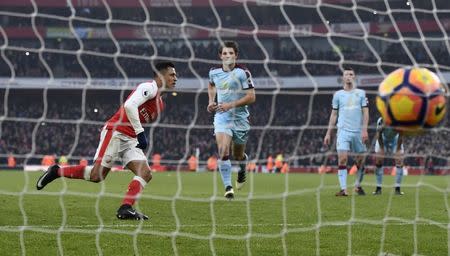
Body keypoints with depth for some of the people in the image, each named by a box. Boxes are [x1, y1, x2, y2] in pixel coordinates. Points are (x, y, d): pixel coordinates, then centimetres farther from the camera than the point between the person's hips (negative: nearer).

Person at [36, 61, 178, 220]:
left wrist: (141, 138, 13)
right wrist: (140, 132, -23)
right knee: (97, 175, -12)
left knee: (146, 174, -10)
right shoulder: (149, 87, -9)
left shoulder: (159, 103, 21)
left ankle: (126, 209, -16)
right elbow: (129, 106, -24)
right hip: (115, 132, -9)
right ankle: (57, 172, 5)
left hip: (130, 140, 9)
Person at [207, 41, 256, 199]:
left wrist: (231, 105, -22)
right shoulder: (214, 72, 3)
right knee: (223, 151, -20)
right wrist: (211, 101, 11)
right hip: (221, 117, 2)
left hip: (240, 118, -2)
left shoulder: (243, 73, -10)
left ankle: (242, 169, 48)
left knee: (238, 155, 12)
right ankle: (228, 187, -17)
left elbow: (251, 97, -13)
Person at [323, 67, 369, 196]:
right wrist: (328, 133, 7)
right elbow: (334, 114, 13)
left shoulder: (361, 93, 9)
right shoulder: (338, 94, 10)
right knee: (342, 159, -15)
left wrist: (364, 130, -7)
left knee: (360, 161, 4)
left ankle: (358, 185, 24)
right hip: (343, 131, -1)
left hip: (358, 131, 1)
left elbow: (365, 112, 5)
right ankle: (343, 189, -16)